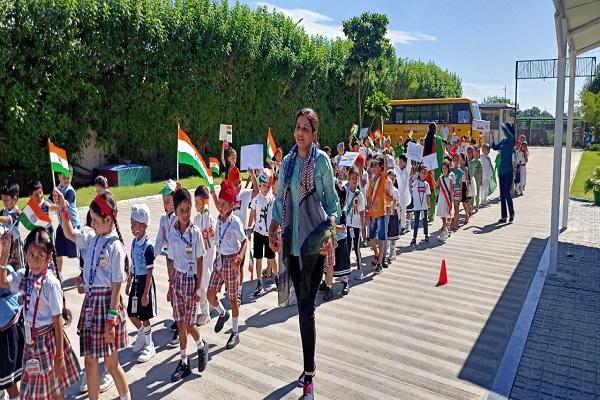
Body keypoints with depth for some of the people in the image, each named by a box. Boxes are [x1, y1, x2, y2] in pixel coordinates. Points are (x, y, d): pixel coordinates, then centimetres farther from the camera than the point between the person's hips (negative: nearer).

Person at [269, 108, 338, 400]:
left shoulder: (321, 160, -3)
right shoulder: (287, 161, 11)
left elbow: (331, 199, -1)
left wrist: (330, 232, -13)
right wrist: (273, 229, 6)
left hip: (314, 239, -5)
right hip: (291, 238, 5)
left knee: (306, 305, -4)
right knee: (303, 304, 14)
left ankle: (308, 373, 10)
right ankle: (309, 367, 29)